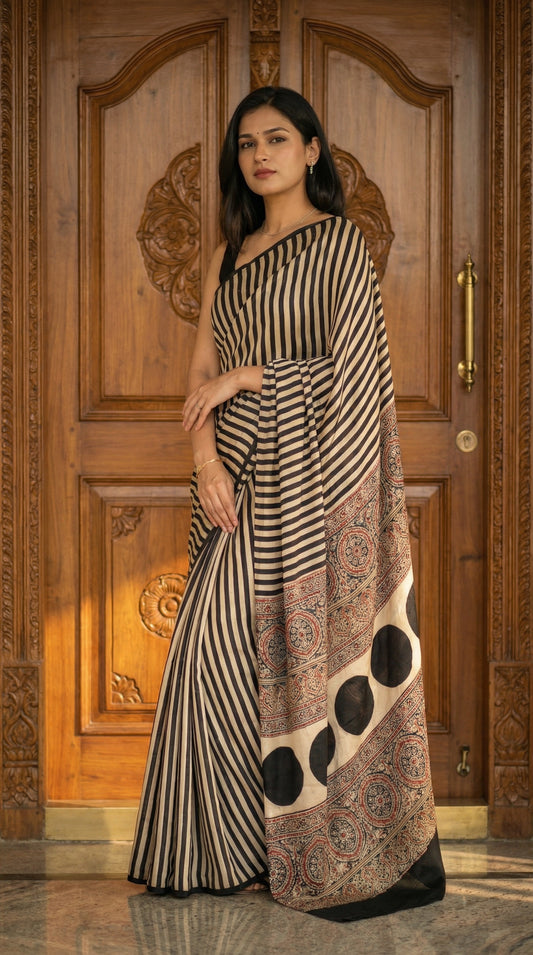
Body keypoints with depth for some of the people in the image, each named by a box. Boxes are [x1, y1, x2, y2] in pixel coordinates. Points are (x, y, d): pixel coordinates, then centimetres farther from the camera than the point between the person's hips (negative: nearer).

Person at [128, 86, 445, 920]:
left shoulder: (339, 241, -3)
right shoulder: (231, 255, 16)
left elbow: (347, 368, -10)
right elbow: (204, 369, 10)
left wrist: (246, 376, -7)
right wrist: (206, 460, -5)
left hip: (308, 479, -6)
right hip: (243, 481, 6)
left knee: (307, 654, -4)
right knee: (222, 651, 4)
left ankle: (331, 851, 8)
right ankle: (234, 841, 17)